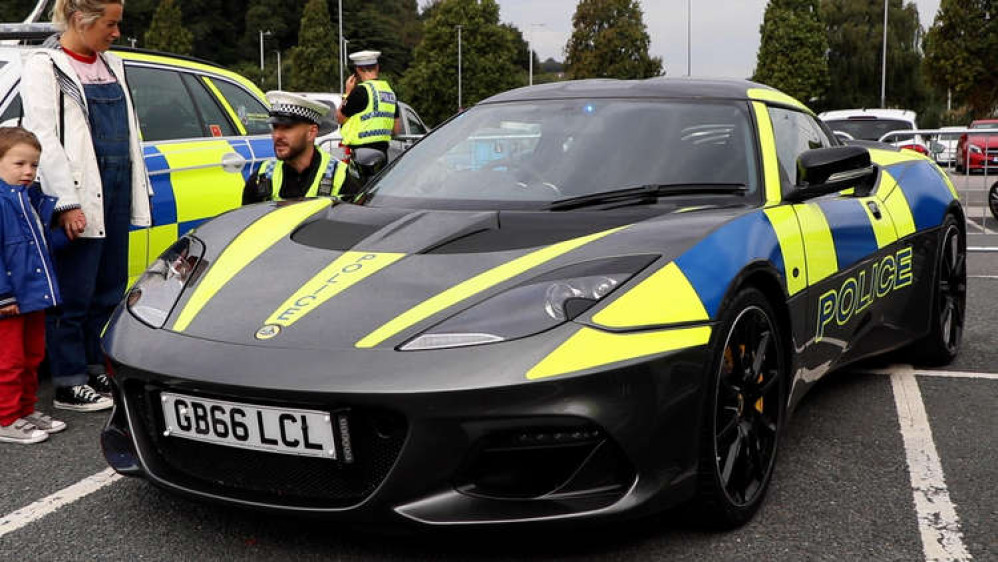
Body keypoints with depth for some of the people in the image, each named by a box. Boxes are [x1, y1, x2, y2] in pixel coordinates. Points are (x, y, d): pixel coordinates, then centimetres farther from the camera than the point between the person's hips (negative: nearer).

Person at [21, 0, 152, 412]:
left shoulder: (112, 66, 18)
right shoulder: (44, 67, -4)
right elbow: (44, 138, -12)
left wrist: (139, 191, 16)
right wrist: (67, 203, -19)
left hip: (116, 190, 7)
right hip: (78, 195, -7)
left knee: (110, 288, 11)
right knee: (74, 293, -3)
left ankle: (98, 371, 22)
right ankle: (70, 385, 5)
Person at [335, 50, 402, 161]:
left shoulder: (361, 90, -12)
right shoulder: (389, 90, 13)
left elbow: (340, 118, -3)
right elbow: (397, 128, 16)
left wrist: (347, 93, 5)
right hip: (382, 150, 8)